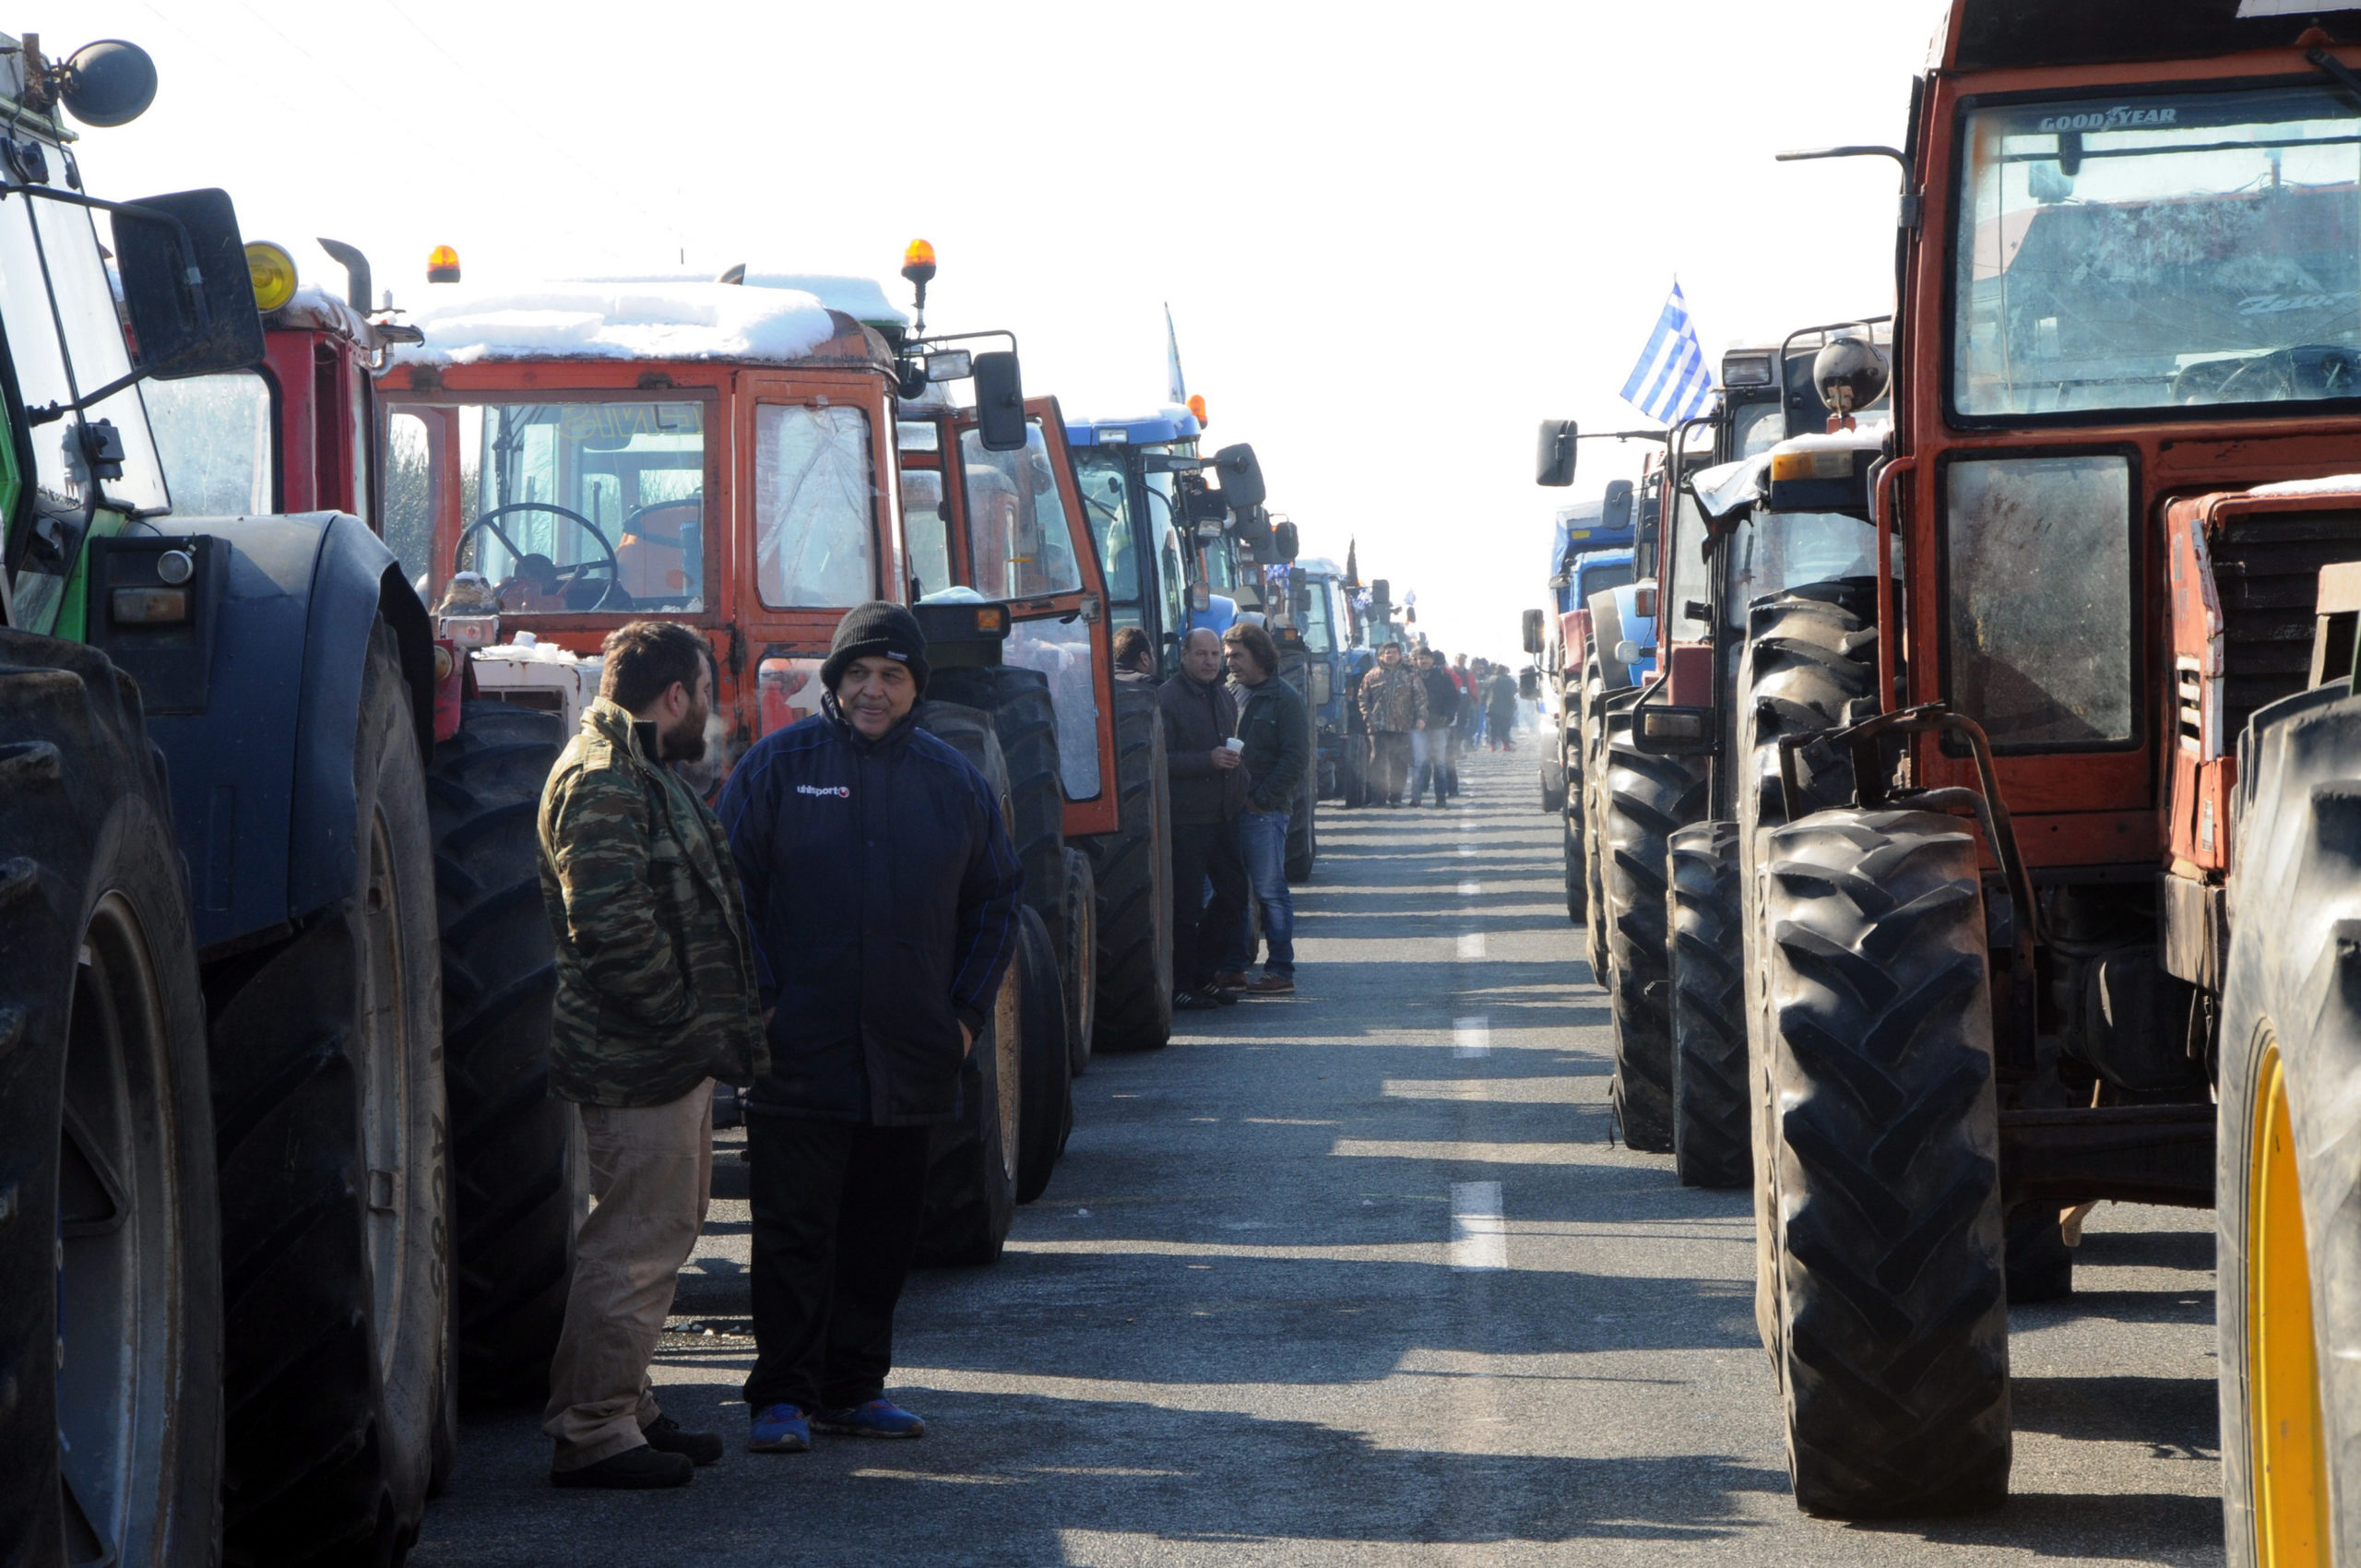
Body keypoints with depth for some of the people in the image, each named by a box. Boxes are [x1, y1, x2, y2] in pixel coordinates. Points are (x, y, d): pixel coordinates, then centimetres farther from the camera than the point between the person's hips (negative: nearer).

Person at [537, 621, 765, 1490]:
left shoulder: (639, 774, 19)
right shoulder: (600, 783, -16)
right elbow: (612, 930, -24)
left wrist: (720, 1024, 19)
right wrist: (697, 1023, -19)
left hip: (668, 1057, 11)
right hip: (639, 1060, -11)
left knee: (657, 1233, 18)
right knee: (634, 1245, -8)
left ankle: (626, 1408, 27)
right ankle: (592, 1432, -3)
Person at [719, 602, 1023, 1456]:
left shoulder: (953, 780, 10)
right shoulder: (779, 764, 0)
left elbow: (995, 900, 17)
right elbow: (730, 887, -1)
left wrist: (967, 1010, 8)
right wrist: (757, 1001, -8)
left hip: (912, 1058, 4)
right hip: (799, 1055, -4)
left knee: (882, 1232, 9)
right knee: (794, 1228, -3)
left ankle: (853, 1386, 18)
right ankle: (781, 1395, 2)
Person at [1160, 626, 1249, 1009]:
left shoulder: (1223, 696, 17)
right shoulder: (1167, 698, -9)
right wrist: (1208, 761, -21)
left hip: (1223, 815, 8)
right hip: (1185, 817, -8)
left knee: (1233, 894, 9)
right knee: (1186, 904, -5)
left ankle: (1203, 974, 22)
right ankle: (1181, 985, 2)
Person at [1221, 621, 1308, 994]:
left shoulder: (1286, 700, -3)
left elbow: (1296, 759, -9)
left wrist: (1260, 797, -13)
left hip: (1264, 810, -6)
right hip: (1231, 809, 6)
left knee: (1270, 890, -4)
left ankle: (1281, 972, -1)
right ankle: (1234, 967, 15)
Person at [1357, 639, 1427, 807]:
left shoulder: (1410, 675, 10)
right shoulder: (1372, 676, 10)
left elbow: (1420, 697, 9)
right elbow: (1363, 698, 13)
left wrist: (1421, 717, -1)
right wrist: (1367, 716, 0)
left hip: (1402, 726, 0)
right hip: (1379, 727, 0)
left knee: (1399, 763, 0)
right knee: (1378, 761, -4)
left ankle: (1395, 796, 6)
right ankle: (1378, 796, 1)